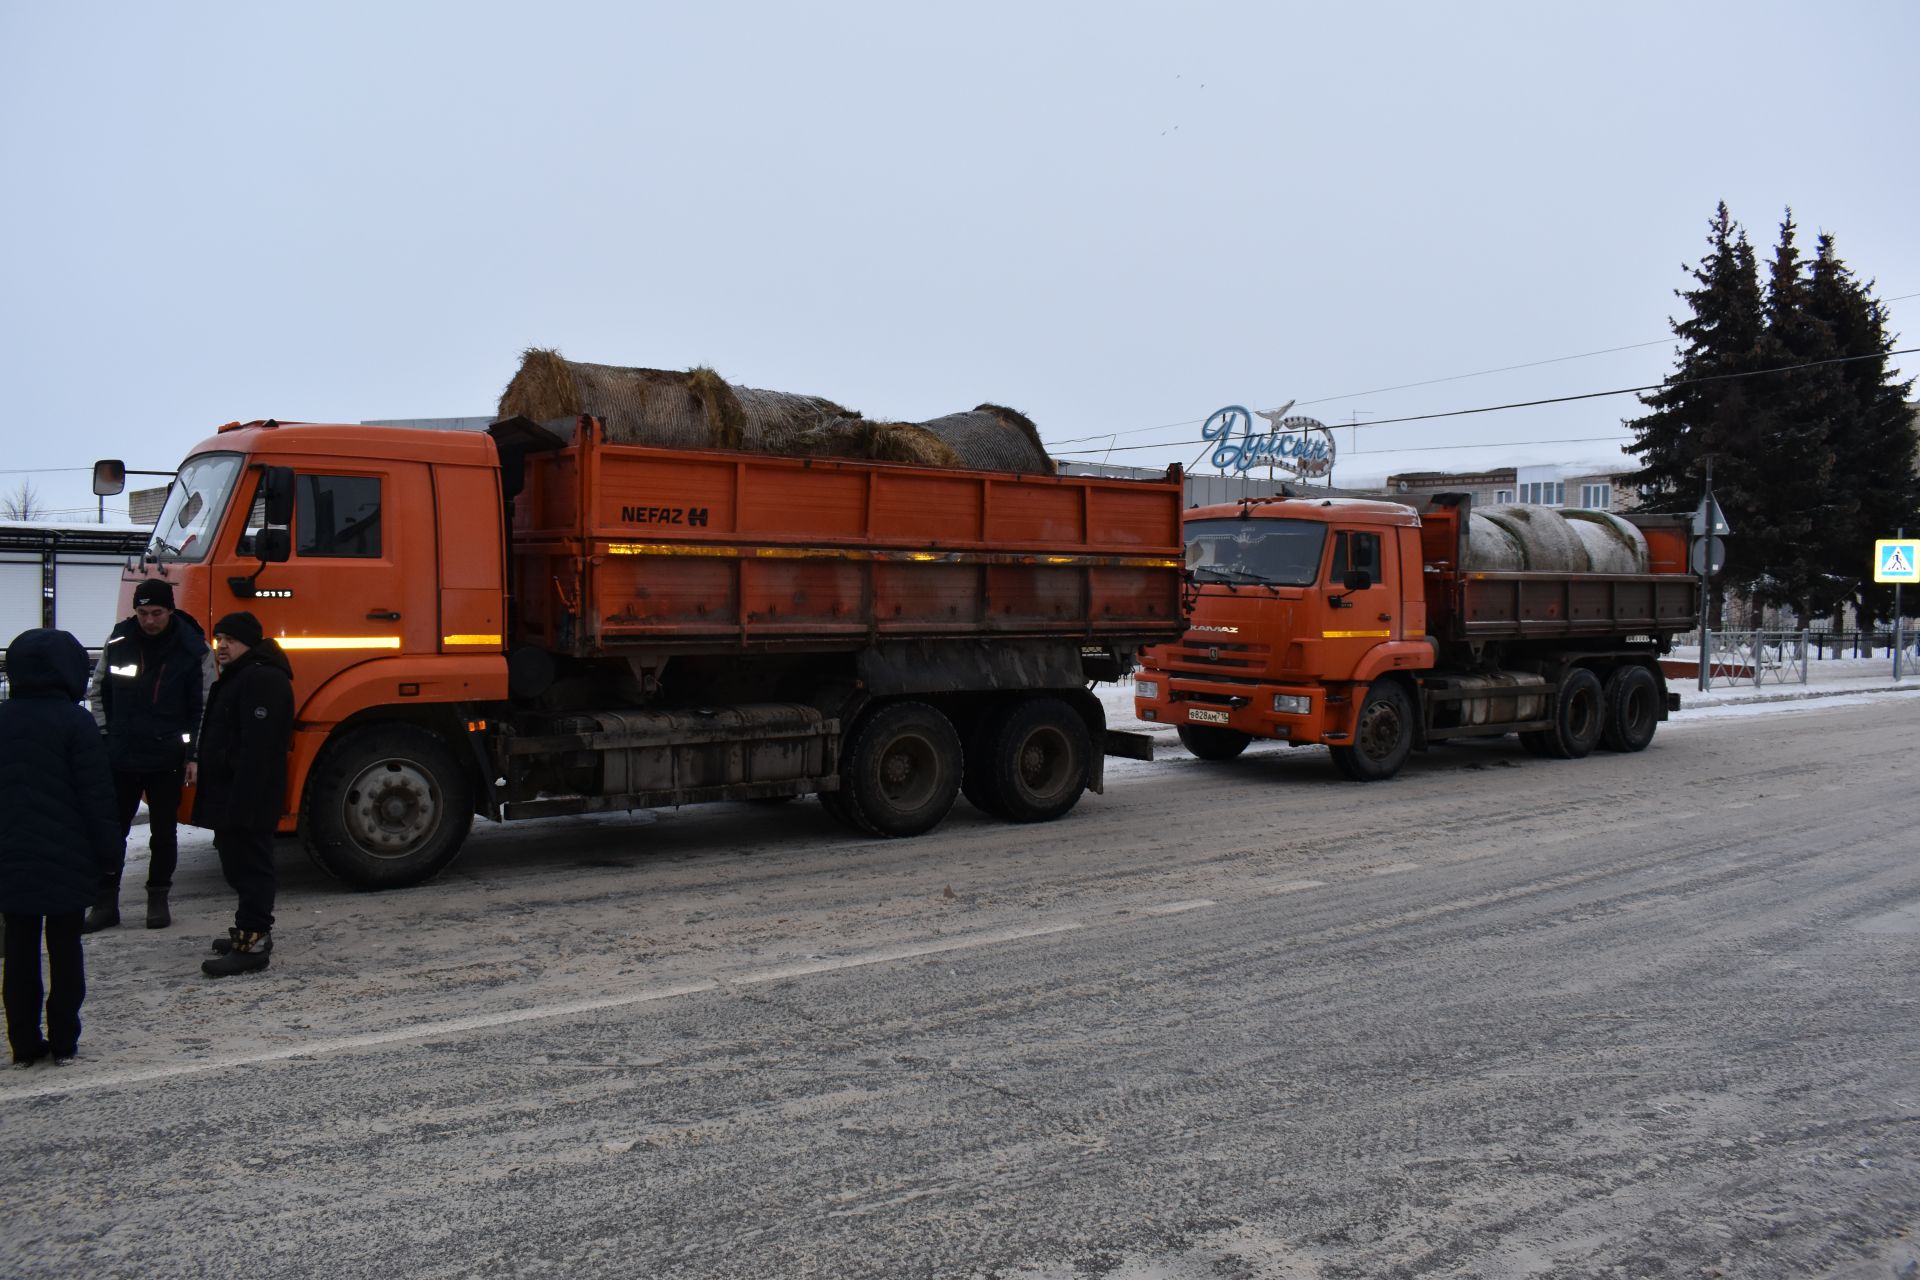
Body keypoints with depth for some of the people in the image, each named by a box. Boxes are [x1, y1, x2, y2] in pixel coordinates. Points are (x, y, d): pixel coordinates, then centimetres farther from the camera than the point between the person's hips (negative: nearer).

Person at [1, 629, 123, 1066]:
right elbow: (97, 795, -13)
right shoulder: (75, 722, -12)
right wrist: (110, 849, -5)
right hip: (67, 859, -4)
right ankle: (64, 1041, 11)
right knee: (65, 948, 6)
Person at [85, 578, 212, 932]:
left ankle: (158, 899, 21)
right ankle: (105, 904, 14)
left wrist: (193, 752, -7)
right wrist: (105, 732, 7)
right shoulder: (118, 642, -1)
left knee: (163, 833, 9)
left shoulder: (194, 650, -8)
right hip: (120, 756, 2)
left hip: (167, 759, -2)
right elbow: (99, 690, 13)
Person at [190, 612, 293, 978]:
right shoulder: (235, 678, 18)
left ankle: (252, 944, -3)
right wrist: (199, 759, 15)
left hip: (248, 798, -11)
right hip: (228, 794, 11)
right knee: (238, 863, 18)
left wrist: (241, 802, -27)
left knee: (249, 866, -7)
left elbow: (257, 747, -25)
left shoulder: (262, 680, -19)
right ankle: (252, 931, 29)